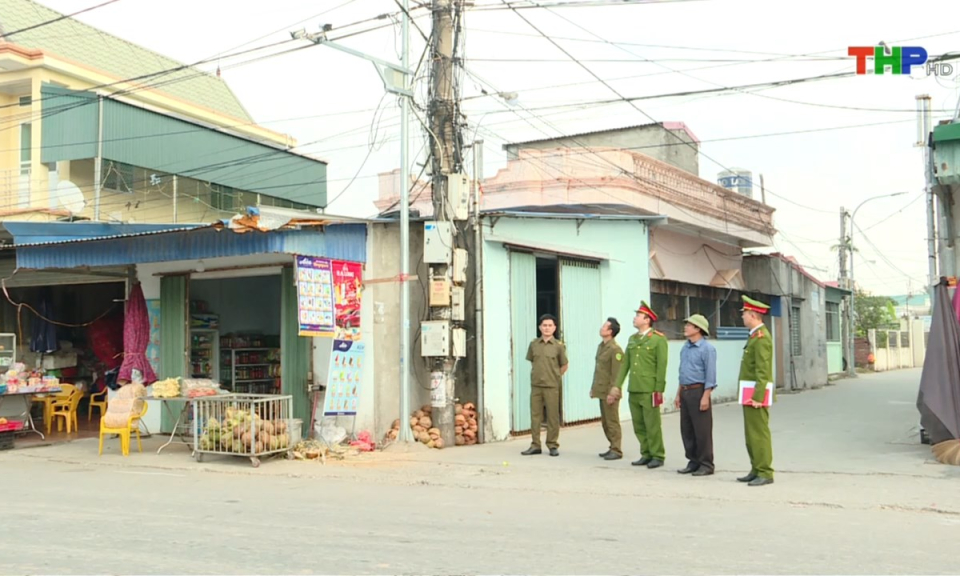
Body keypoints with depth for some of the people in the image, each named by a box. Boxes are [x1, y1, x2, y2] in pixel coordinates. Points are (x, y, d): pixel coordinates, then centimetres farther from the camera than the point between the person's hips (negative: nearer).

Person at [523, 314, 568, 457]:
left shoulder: (559, 346, -3)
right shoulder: (533, 344, 4)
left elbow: (564, 365, 7)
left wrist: (554, 376, 6)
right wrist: (538, 374, 11)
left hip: (552, 386, -3)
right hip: (536, 385, 3)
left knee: (553, 416, 2)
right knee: (535, 415, 5)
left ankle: (553, 446, 11)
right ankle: (535, 445, 13)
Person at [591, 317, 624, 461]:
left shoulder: (615, 349, -15)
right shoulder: (601, 346, 13)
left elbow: (617, 373, -18)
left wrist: (612, 392, -20)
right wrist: (593, 387, 18)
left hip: (610, 392, -9)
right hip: (601, 391, 9)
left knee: (612, 422, -3)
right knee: (605, 422, 14)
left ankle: (616, 450, 4)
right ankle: (612, 447, 24)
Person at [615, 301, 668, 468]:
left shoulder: (659, 339, -5)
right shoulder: (632, 339, 14)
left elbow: (662, 366, -9)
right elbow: (625, 364, 14)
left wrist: (659, 390, -12)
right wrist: (617, 385, 9)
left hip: (649, 390, -6)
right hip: (633, 390, 6)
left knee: (652, 425, -2)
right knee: (638, 426, 10)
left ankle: (657, 456, 8)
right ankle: (646, 454, 20)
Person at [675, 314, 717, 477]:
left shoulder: (707, 348, -10)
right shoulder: (685, 348, 14)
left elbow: (710, 374, -14)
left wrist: (705, 397, -19)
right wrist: (679, 394, 17)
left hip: (698, 391, -8)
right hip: (685, 392, 8)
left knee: (702, 430, -2)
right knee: (686, 430, 10)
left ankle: (706, 464, 6)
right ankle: (693, 462, 20)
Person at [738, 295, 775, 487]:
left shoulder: (761, 337, -16)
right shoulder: (755, 335, 16)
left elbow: (763, 370, -21)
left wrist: (757, 397, -24)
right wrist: (751, 395, 20)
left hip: (756, 394, -10)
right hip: (750, 394, 10)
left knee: (759, 433, -6)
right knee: (751, 435, 14)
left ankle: (765, 473, -1)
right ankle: (756, 470, 22)